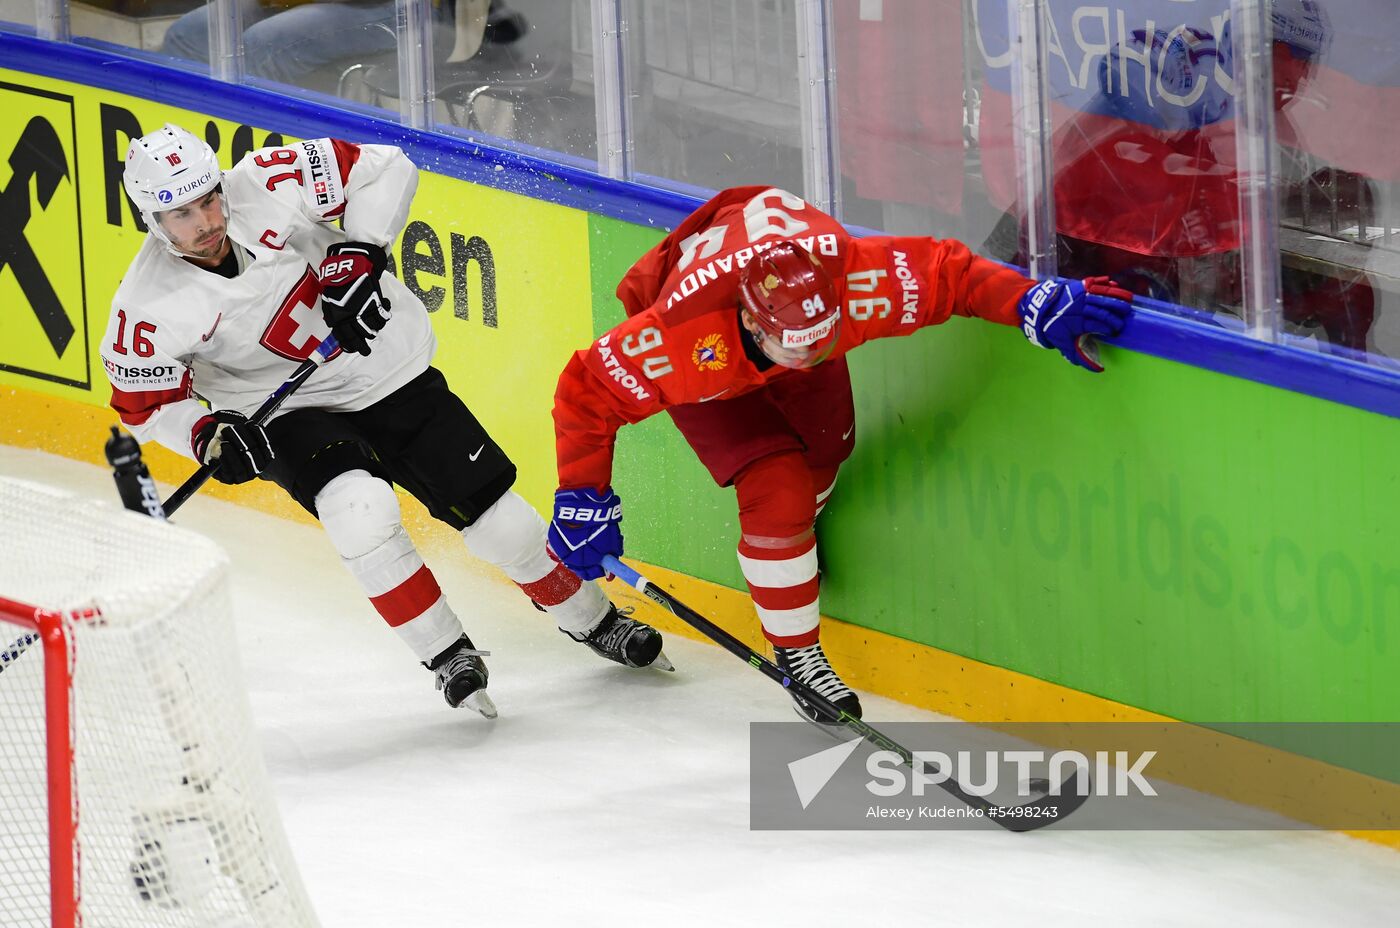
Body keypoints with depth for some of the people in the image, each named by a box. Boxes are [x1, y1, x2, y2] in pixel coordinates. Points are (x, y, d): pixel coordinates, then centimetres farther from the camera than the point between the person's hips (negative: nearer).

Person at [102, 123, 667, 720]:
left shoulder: (266, 184, -22)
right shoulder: (149, 306, -21)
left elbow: (383, 168, -13)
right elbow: (146, 402, -7)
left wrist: (359, 256, -24)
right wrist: (207, 436, -24)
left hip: (387, 372, 1)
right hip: (287, 412, -1)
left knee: (497, 517, 3)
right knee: (360, 509, -30)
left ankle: (593, 621, 28)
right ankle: (448, 657, -11)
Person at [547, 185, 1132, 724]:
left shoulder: (854, 281, -43)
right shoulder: (682, 337, -46)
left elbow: (946, 271, -30)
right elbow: (586, 391, -32)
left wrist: (1035, 303, -41)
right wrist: (583, 500, -27)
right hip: (714, 366, -4)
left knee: (821, 457, 17)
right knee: (778, 493, -17)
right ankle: (796, 652, 1)